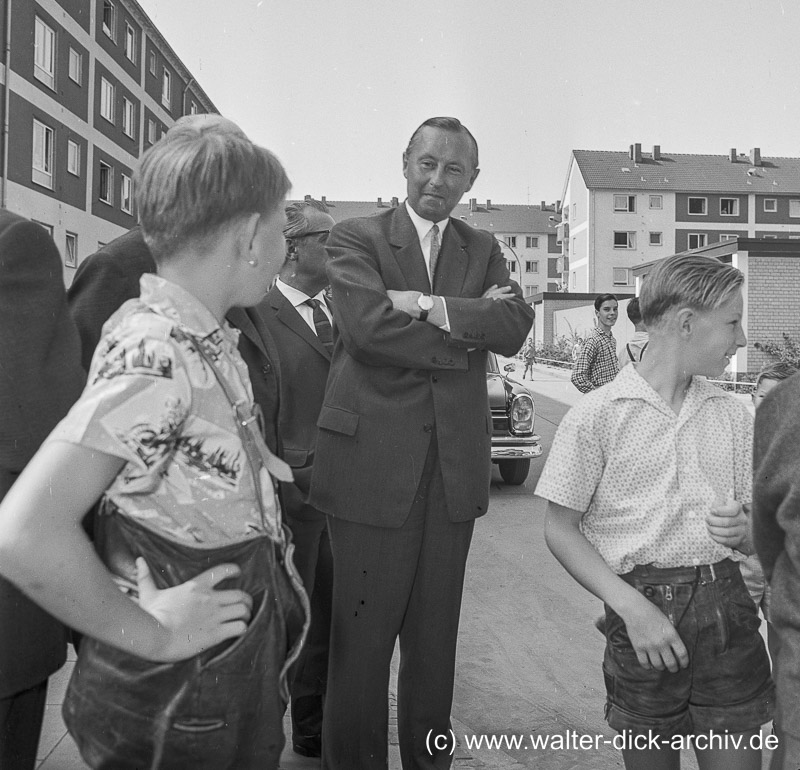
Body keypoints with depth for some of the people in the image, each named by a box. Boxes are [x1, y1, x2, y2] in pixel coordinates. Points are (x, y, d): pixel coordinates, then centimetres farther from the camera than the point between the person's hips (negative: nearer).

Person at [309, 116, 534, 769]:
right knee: (362, 637, 3)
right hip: (374, 464, -4)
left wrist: (427, 305, -14)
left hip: (455, 469, 4)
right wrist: (467, 326, -9)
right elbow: (365, 324, -16)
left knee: (435, 638, 14)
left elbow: (515, 328, -2)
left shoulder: (484, 250, 15)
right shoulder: (357, 238, 3)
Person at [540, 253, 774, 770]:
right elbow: (561, 530, -5)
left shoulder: (733, 416, 9)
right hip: (642, 606, -3)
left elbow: (756, 526, 17)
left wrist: (742, 531, -7)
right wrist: (632, 607, -15)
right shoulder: (597, 415, -5)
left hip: (726, 605, 4)